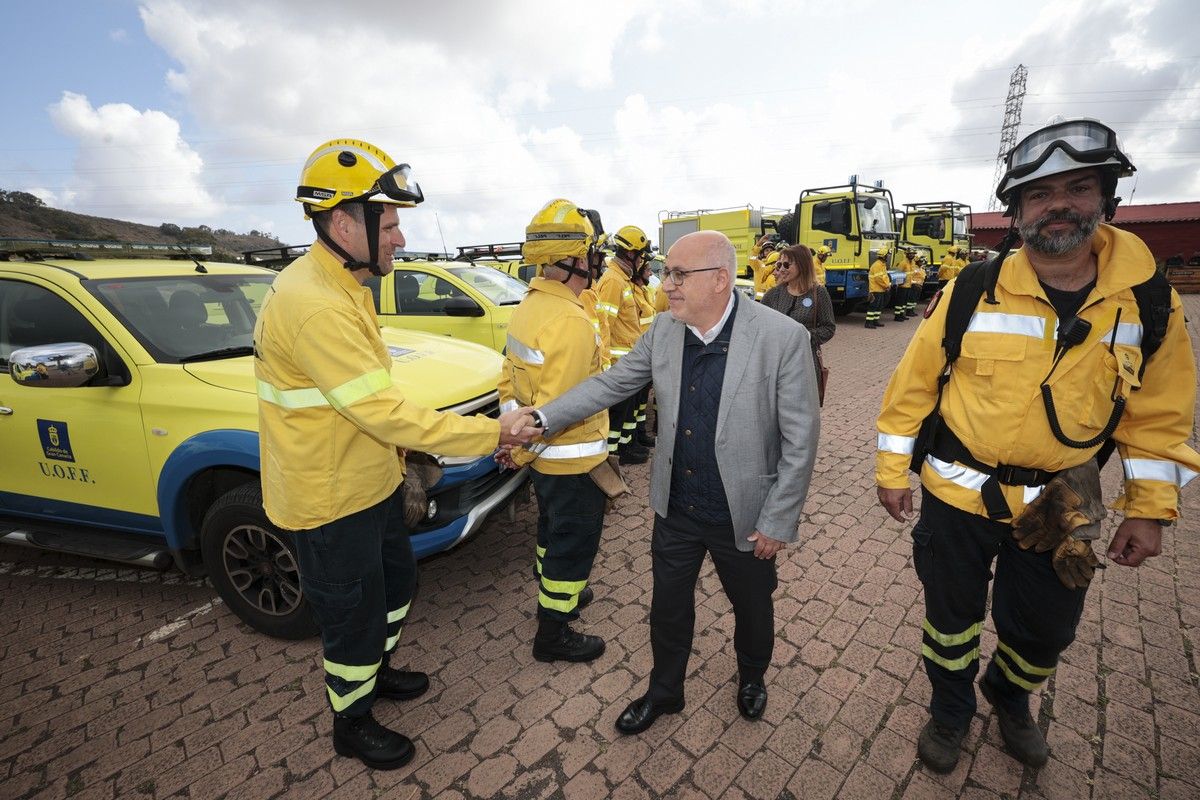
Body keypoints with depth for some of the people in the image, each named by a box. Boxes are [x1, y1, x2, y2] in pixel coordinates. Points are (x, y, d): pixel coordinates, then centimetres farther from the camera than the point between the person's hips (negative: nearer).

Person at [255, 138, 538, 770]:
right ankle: (352, 725, 39)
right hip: (329, 502, -9)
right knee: (354, 616, 12)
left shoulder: (341, 285, 5)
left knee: (397, 582, 25)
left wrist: (397, 455, 13)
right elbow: (384, 412, -30)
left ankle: (376, 671, 52)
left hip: (371, 482, 9)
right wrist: (493, 433, -25)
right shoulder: (313, 304, -28)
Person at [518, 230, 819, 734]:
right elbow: (609, 384, -1)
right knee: (668, 607, 20)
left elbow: (800, 438, -16)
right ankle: (664, 692, 48)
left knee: (752, 606, 23)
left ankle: (752, 678, 57)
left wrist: (778, 521, -13)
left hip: (743, 516, -3)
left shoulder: (783, 338, -21)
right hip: (675, 509, 3)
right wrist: (541, 419, -9)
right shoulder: (663, 330, -7)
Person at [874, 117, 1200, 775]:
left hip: (1060, 509, 3)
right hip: (957, 495, -2)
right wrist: (892, 470, -6)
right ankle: (951, 710, 45)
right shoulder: (972, 292, -13)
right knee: (952, 616, 16)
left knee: (1046, 631, 21)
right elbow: (913, 383, -8)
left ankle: (1009, 697, 54)